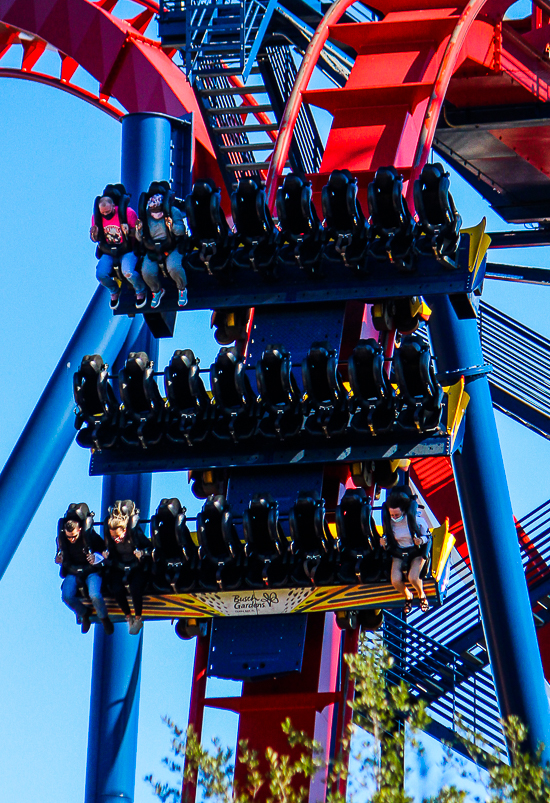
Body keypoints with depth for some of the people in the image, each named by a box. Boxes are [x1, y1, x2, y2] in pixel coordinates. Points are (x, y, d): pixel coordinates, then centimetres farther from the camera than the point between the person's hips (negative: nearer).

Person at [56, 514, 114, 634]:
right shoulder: (61, 538, -4)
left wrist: (95, 558, -23)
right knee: (66, 596, -25)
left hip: (91, 571, -3)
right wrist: (58, 559, -9)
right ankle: (83, 613, 9)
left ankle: (104, 618, 3)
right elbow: (60, 554, 14)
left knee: (94, 595, -30)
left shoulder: (90, 535, -13)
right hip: (73, 572, 3)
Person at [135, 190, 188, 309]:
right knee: (147, 272, -22)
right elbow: (140, 239, 7)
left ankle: (182, 289, 1)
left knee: (174, 267, -32)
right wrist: (139, 231, -15)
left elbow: (182, 231, -7)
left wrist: (172, 226, -28)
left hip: (171, 248, -3)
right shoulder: (145, 216, 3)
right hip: (152, 250, 3)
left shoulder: (173, 212, -5)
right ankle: (157, 291, 13)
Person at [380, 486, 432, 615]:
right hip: (399, 553, 3)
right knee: (396, 581, -21)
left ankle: (422, 595, 9)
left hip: (417, 551, -3)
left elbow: (427, 535, -3)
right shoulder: (389, 521, -10)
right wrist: (384, 542, -16)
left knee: (413, 577, -28)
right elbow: (388, 539, 7)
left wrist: (421, 540, -25)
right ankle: (408, 597, 15)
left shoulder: (415, 519, -18)